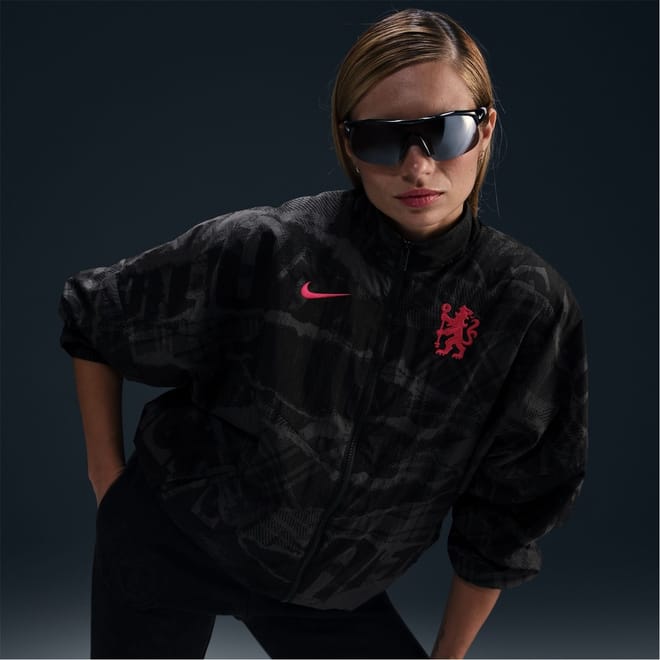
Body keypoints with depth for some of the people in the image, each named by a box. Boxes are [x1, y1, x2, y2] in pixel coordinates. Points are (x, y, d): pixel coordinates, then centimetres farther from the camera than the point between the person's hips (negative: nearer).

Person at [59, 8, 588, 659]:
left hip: (330, 594, 2)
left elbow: (505, 517, -5)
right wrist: (107, 474, 0)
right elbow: (91, 317, -4)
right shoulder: (264, 248, -21)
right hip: (170, 540, -1)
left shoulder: (531, 306, -16)